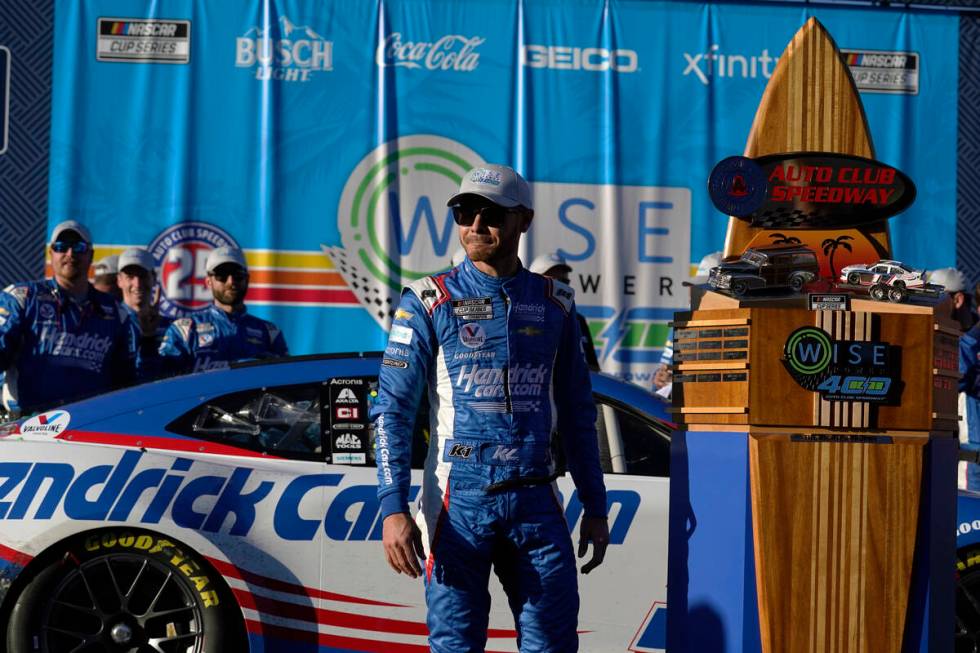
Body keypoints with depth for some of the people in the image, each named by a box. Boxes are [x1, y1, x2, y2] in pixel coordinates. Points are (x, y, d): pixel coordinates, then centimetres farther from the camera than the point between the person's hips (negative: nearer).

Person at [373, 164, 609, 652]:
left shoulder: (555, 304, 11)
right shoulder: (429, 302, 1)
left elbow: (576, 414, 17)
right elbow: (392, 409, -4)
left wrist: (595, 507, 14)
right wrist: (393, 508, -14)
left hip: (536, 502, 3)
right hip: (459, 502, -3)